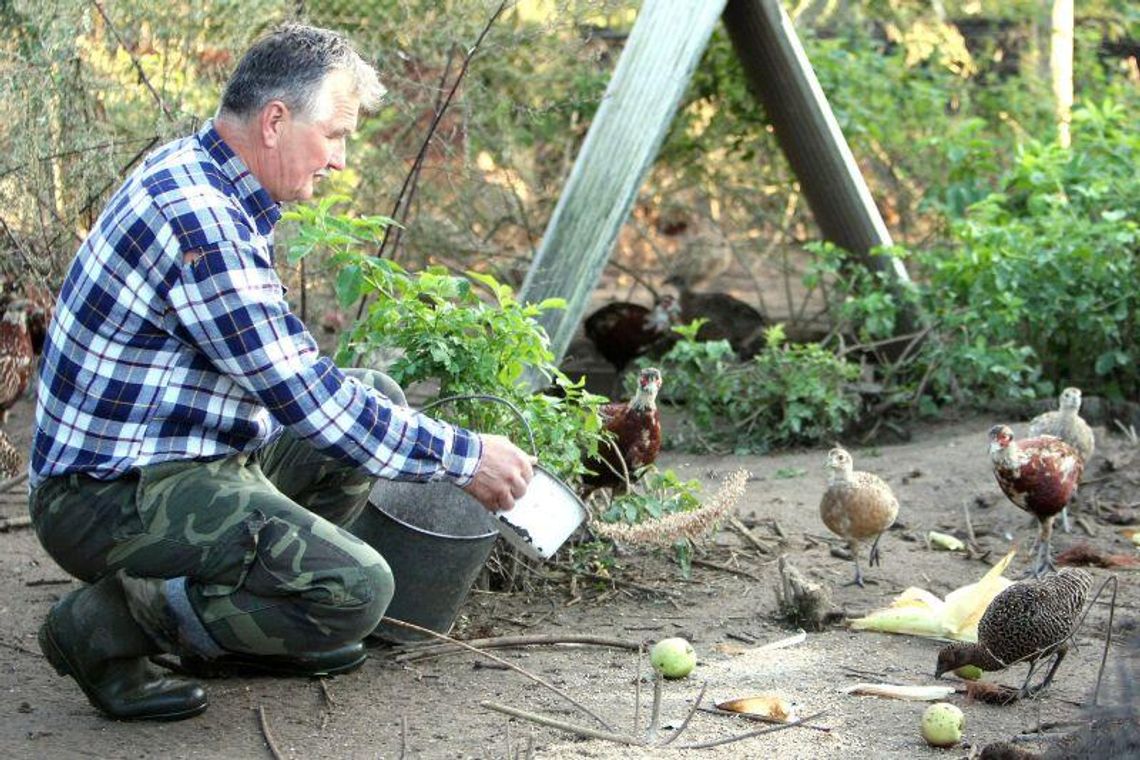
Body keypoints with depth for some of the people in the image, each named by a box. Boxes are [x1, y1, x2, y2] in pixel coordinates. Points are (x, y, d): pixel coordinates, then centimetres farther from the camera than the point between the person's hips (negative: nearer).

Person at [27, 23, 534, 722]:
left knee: (377, 396, 15)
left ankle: (239, 621, 13)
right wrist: (464, 456, -13)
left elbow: (289, 372, 21)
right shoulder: (196, 217, -23)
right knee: (357, 587, -23)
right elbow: (310, 401, -23)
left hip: (183, 456, 10)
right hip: (112, 498, -10)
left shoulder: (198, 177, 10)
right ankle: (107, 624, -6)